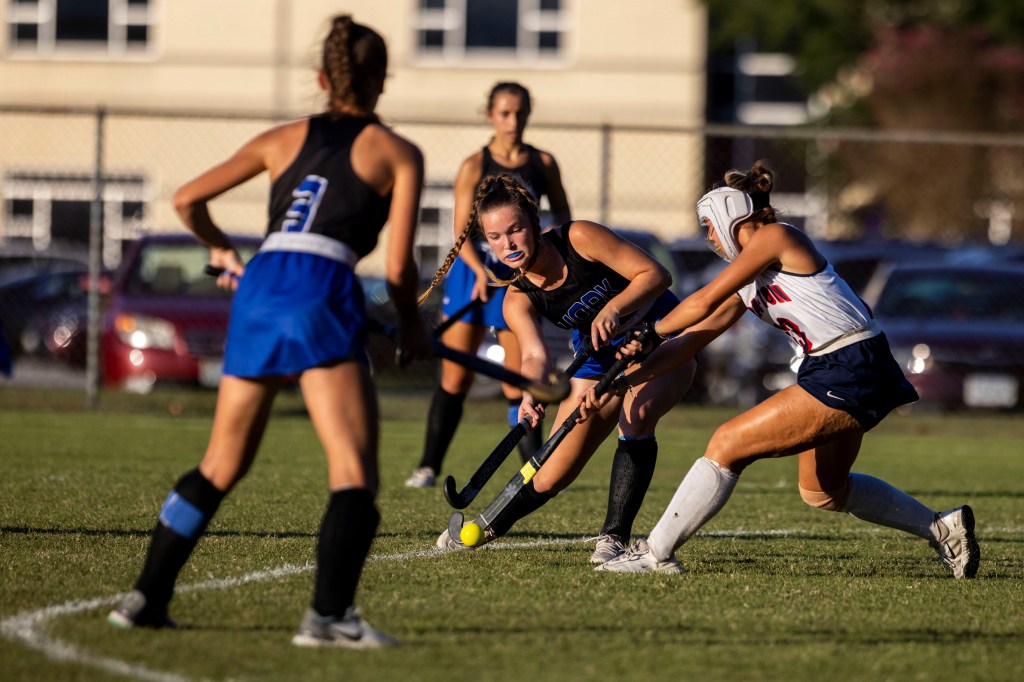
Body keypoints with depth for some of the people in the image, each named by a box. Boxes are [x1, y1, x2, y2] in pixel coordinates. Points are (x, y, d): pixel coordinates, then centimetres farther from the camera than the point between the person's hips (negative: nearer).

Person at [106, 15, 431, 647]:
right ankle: (329, 614, -23)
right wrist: (413, 324, 22)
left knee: (221, 467, 19)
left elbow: (187, 200, 20)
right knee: (355, 471, -7)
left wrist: (221, 249, 39)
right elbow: (398, 267, 3)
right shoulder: (397, 152, 11)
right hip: (323, 291, -5)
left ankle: (147, 597, 20)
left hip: (258, 287, 5)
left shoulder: (283, 138, 21)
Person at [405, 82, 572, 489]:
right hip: (471, 271, -1)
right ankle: (429, 466, 6)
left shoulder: (543, 164, 5)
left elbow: (562, 214, 16)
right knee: (455, 378, -1)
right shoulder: (474, 166, -2)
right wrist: (481, 271, -24)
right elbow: (460, 230, -7)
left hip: (519, 277, 1)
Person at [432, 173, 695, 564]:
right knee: (553, 476, 1)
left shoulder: (578, 239, -24)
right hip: (602, 361, 4)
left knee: (636, 414, -36)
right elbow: (535, 355, -32)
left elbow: (655, 274, -22)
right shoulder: (518, 299, -15)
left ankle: (614, 538, -28)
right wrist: (530, 395, -54)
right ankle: (486, 528, 30)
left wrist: (613, 309, -39)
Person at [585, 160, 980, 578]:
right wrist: (621, 383, 11)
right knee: (822, 492, 26)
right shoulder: (746, 287, 18)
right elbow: (691, 340, 17)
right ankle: (942, 528, 34)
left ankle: (655, 553, -7)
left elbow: (704, 302, -11)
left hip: (851, 373, -10)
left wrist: (649, 332, 3)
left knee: (727, 445, -12)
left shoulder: (776, 236, -8)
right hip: (833, 373, 10)